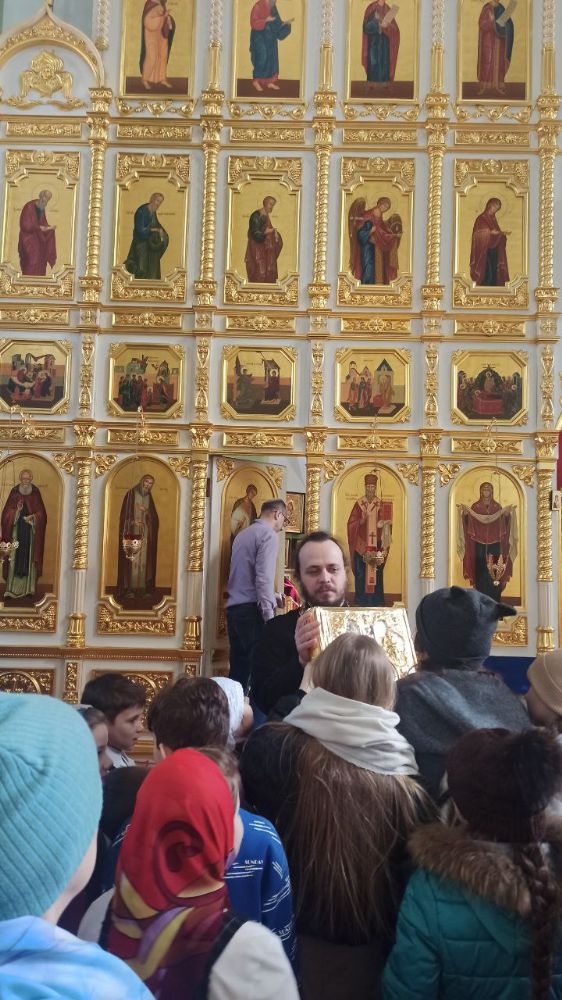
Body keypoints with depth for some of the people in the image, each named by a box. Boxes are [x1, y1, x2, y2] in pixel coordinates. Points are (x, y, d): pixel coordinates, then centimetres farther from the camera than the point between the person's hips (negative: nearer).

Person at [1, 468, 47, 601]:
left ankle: (29, 588, 4)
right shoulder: (14, 491, 2)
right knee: (15, 557, -5)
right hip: (16, 529, -1)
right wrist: (16, 511, -19)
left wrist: (33, 517, -14)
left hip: (31, 531, 1)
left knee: (30, 557, 0)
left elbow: (41, 512, 4)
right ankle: (11, 589, -5)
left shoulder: (35, 492, 4)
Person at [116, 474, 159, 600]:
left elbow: (154, 518, 13)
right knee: (131, 560, -10)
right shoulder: (131, 494, 1)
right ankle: (129, 589, -10)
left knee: (144, 560, -1)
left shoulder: (149, 497, 15)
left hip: (145, 533, 5)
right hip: (132, 532, -5)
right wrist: (133, 522, -16)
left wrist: (146, 511, -6)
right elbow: (124, 514, -3)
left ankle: (143, 588, -1)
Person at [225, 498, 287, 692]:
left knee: (239, 669, 9)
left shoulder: (243, 534, 19)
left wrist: (271, 596, 30)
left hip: (234, 608, 8)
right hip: (253, 610, -8)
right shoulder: (268, 534, -6)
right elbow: (264, 577, -17)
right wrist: (269, 616, -18)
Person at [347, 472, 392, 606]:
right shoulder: (359, 504, 4)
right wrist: (362, 521, -17)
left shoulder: (381, 504, 6)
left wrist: (383, 524, -19)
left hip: (376, 546, 0)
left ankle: (376, 603, 6)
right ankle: (362, 602, 5)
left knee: (376, 574, 1)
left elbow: (386, 522, 3)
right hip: (361, 545, 0)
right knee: (361, 574, -1)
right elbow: (351, 523, 0)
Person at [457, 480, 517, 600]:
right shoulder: (475, 506, 5)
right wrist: (465, 513, -22)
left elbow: (502, 524, 1)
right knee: (481, 570, -2)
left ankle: (494, 598, 3)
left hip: (494, 544, 1)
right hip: (479, 544, -1)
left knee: (494, 571, -2)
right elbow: (469, 523, -4)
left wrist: (508, 514, -17)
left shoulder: (497, 506, 8)